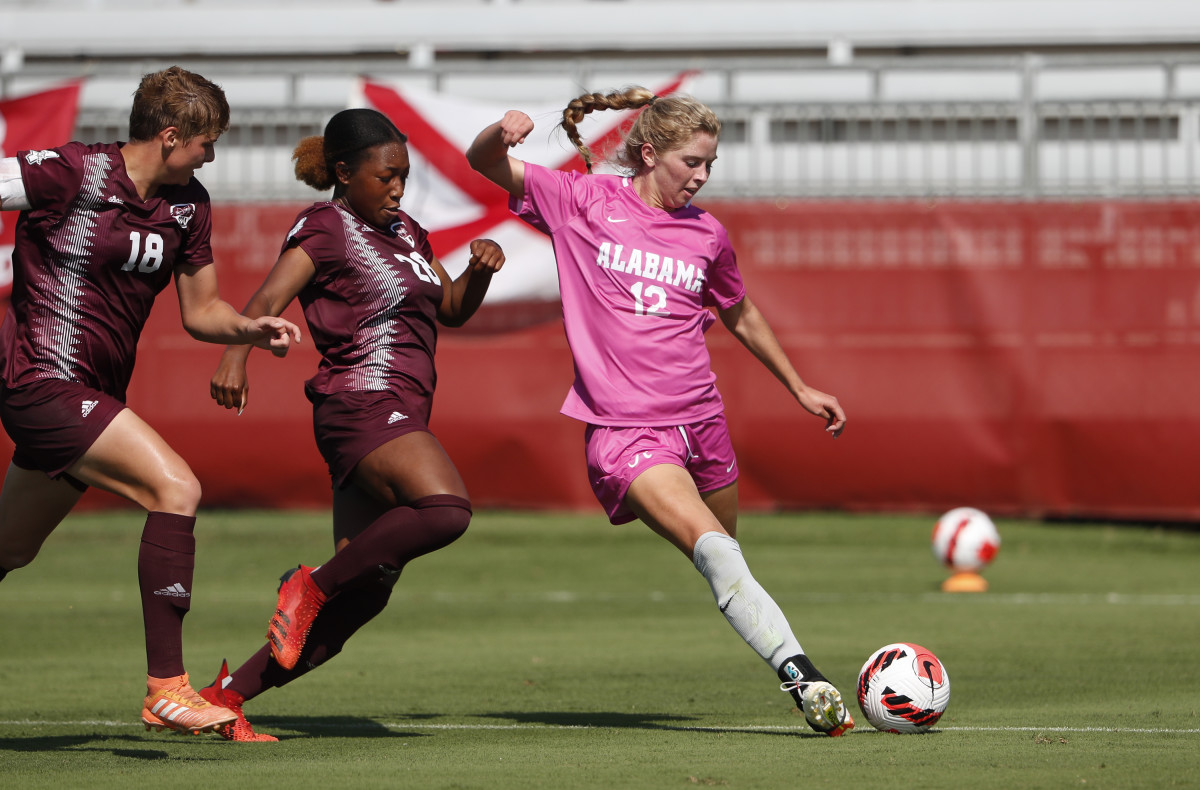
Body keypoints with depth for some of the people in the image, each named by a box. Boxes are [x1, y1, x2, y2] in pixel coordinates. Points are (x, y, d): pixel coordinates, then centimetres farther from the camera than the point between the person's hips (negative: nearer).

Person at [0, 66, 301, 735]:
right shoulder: (72, 173, -15)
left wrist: (252, 328, -4)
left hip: (95, 396, 9)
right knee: (175, 487, -20)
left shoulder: (189, 205, 8)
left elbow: (200, 311, 15)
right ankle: (166, 689, -19)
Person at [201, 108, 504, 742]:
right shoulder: (326, 226, -2)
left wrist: (480, 270, 6)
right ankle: (313, 586, -17)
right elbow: (271, 296, -14)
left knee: (364, 593, 4)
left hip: (400, 420, 9)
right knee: (445, 510, -32)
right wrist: (235, 355, -32)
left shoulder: (404, 231, 22)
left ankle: (228, 694, 9)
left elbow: (453, 309, 28)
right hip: (361, 403, -9)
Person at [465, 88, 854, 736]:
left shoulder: (706, 235, 9)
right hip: (624, 431, -5)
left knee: (725, 558, 12)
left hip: (699, 421, 5)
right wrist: (501, 135, -27)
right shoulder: (584, 202, 0)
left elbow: (741, 317, 27)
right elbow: (485, 163, -4)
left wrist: (799, 388, 33)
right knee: (714, 550, -23)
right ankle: (799, 674, -33)